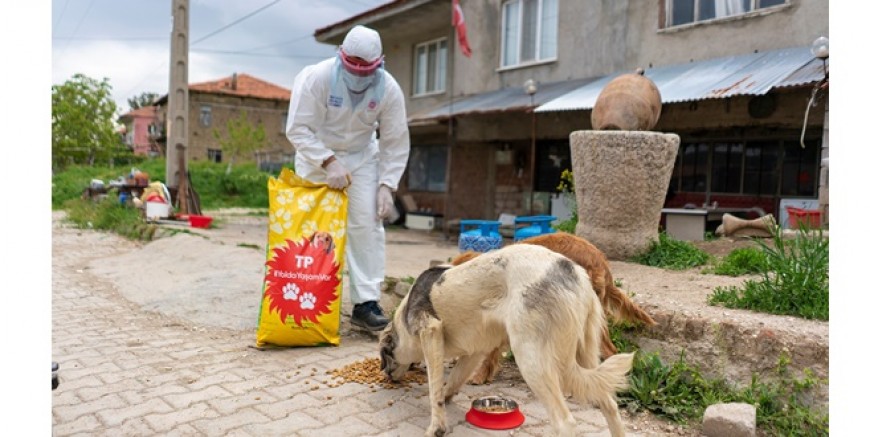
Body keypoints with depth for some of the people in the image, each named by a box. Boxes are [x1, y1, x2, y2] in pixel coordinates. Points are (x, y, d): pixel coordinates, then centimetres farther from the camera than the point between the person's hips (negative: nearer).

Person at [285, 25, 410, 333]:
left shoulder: (389, 89, -18)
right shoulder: (316, 77, -25)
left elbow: (395, 143, -10)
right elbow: (298, 129, -24)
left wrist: (387, 185, -17)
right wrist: (329, 162, -35)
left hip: (362, 157, 2)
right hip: (316, 157, -1)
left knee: (367, 225, -8)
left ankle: (366, 303, -5)